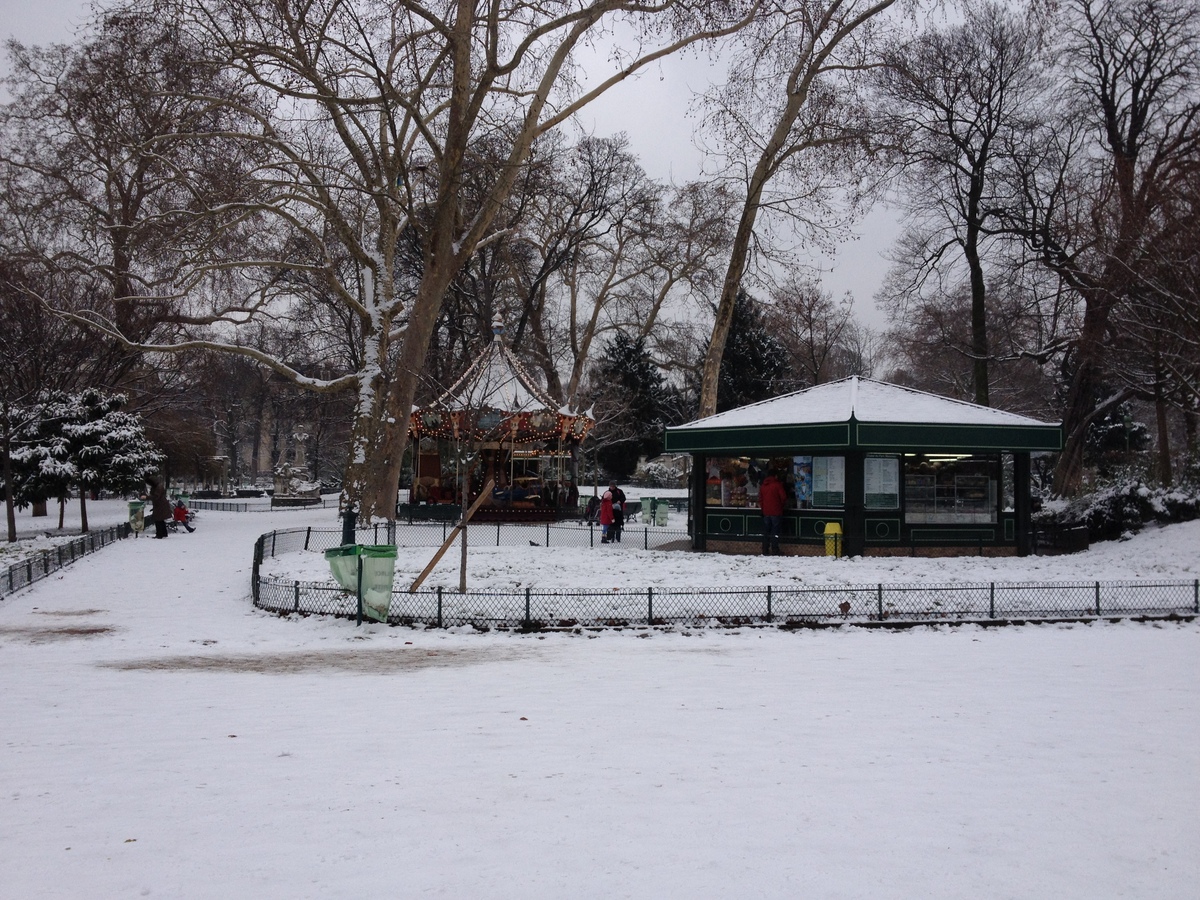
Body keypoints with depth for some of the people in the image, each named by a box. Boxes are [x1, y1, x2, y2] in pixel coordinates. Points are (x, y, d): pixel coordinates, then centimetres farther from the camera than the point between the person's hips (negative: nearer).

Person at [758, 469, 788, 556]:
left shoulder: (762, 486, 8)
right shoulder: (778, 485, -9)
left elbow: (760, 499, 10)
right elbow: (783, 497, -8)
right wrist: (781, 504, 10)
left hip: (766, 512, 5)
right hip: (776, 512, -5)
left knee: (766, 532, 10)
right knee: (775, 532, -3)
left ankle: (765, 551, 10)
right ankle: (774, 551, -7)